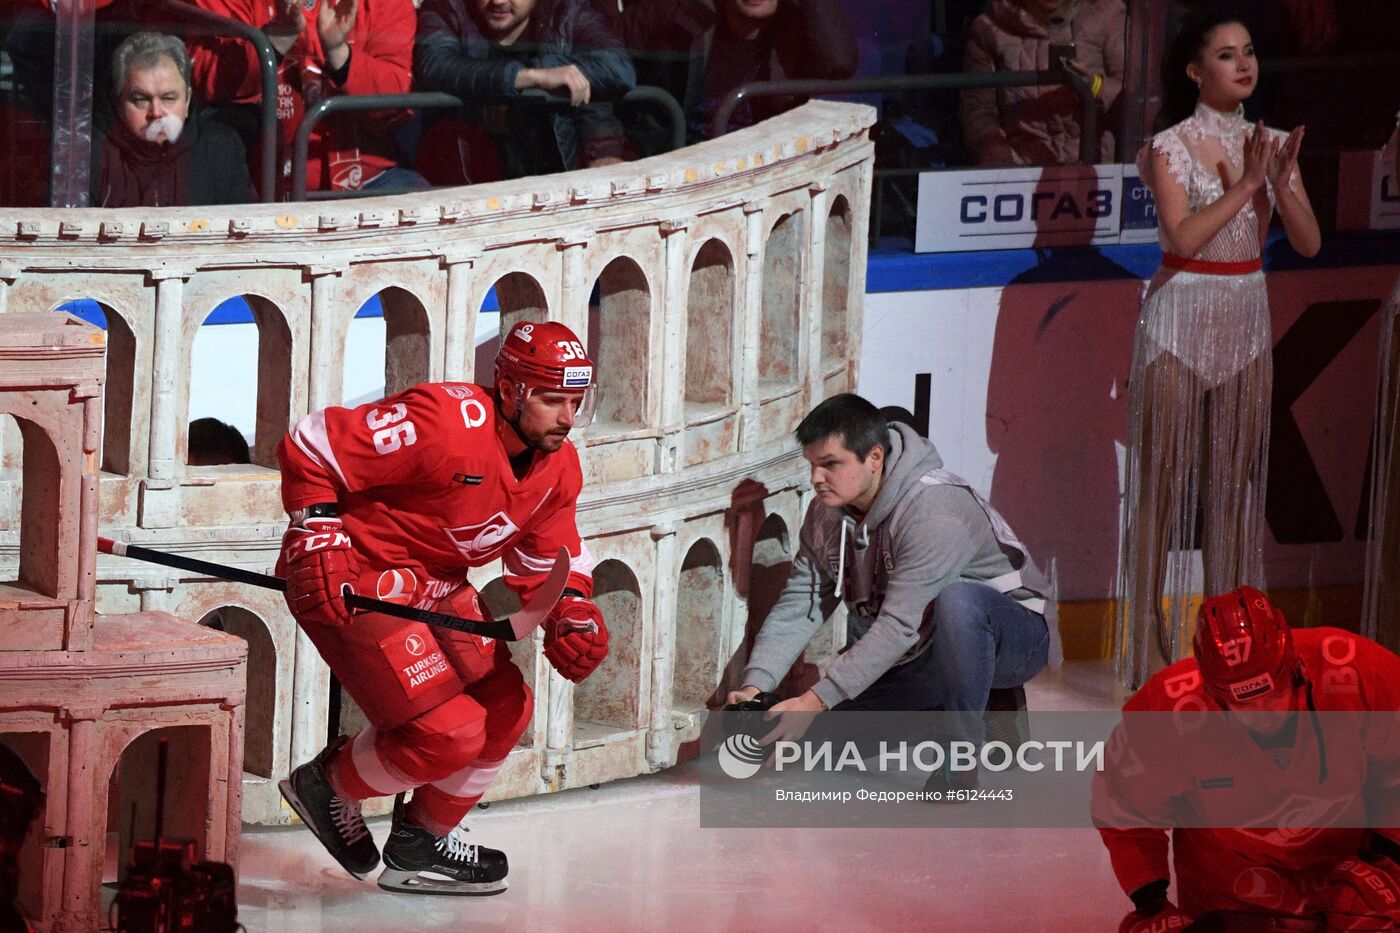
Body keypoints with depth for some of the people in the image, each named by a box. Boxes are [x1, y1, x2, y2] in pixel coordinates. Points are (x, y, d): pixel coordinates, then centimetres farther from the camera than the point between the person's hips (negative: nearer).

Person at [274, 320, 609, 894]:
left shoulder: (557, 468, 0)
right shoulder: (448, 423, -28)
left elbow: (548, 559, 16)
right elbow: (311, 446, -24)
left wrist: (571, 611, -5)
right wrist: (317, 539, -29)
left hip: (435, 586, 9)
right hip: (355, 580, -9)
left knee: (505, 706, 8)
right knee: (450, 732, -15)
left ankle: (420, 845, 24)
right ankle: (328, 784, 11)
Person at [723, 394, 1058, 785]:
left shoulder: (936, 513, -30)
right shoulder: (826, 515, -3)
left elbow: (899, 627, -35)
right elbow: (798, 607, -5)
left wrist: (816, 700, -38)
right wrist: (755, 686, -22)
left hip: (1013, 638, -8)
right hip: (921, 657, 8)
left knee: (957, 600, -41)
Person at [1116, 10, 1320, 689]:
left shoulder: (1270, 144, 5)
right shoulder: (1171, 146, -8)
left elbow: (1308, 243, 0)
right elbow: (1183, 235, -19)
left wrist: (1281, 184, -16)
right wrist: (1244, 185, -21)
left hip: (1247, 317, 5)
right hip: (1181, 315, -5)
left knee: (1235, 478, 8)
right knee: (1163, 475, -1)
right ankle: (1148, 626, 3)